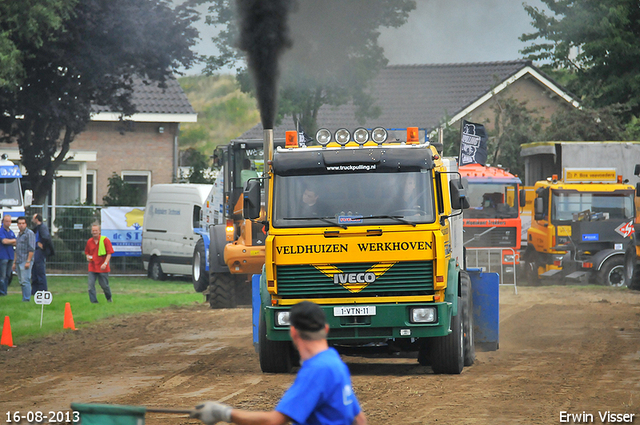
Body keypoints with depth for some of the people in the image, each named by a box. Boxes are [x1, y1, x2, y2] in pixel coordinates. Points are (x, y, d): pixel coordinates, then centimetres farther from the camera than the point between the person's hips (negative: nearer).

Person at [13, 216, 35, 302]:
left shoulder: (29, 233, -8)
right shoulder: (19, 234, 20)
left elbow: (31, 249, -14)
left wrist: (28, 261, -20)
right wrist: (15, 262, 23)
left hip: (25, 261, -9)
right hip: (19, 262, 9)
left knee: (25, 281, -12)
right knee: (21, 281, 9)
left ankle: (27, 299, -12)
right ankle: (24, 297, 12)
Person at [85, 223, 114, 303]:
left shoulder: (105, 240, -6)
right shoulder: (89, 242, 7)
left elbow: (109, 253, -8)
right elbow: (87, 252, 22)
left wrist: (105, 263, -20)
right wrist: (88, 257, -2)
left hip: (102, 267, -3)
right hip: (92, 267, 3)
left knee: (104, 285, 7)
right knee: (91, 285, -8)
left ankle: (109, 298, 34)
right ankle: (94, 301, -3)